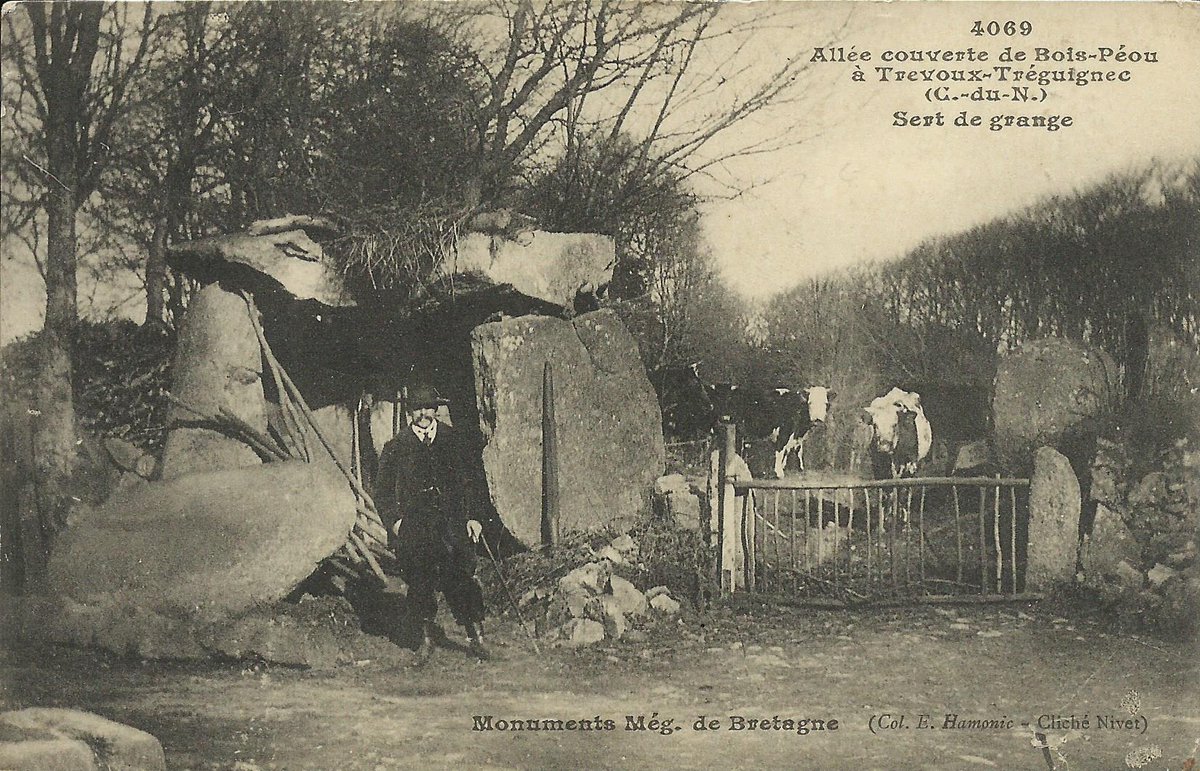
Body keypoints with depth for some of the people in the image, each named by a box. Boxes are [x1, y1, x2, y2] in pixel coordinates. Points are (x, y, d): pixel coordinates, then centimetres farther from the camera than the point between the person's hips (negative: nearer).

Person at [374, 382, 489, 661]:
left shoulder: (451, 440, 10)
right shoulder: (396, 447, 4)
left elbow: (464, 481, 16)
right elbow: (383, 490, 7)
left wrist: (471, 516, 8)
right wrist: (394, 521, -5)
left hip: (450, 522, 0)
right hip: (412, 525, 0)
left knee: (459, 578, -8)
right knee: (419, 584, 2)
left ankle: (476, 634, 0)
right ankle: (426, 640, 16)